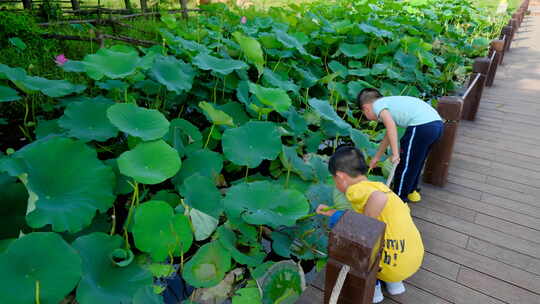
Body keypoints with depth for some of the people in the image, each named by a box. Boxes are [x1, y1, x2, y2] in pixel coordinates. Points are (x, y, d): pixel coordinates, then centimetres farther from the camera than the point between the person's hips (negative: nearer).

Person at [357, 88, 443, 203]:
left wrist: (395, 153, -16)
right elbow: (389, 135, 38)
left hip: (422, 126, -9)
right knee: (415, 161, 26)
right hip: (437, 123, 9)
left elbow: (391, 125, -17)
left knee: (405, 164, 6)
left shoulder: (377, 104, 4)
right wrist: (377, 157, 46)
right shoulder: (390, 103, 30)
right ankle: (411, 191, 42)